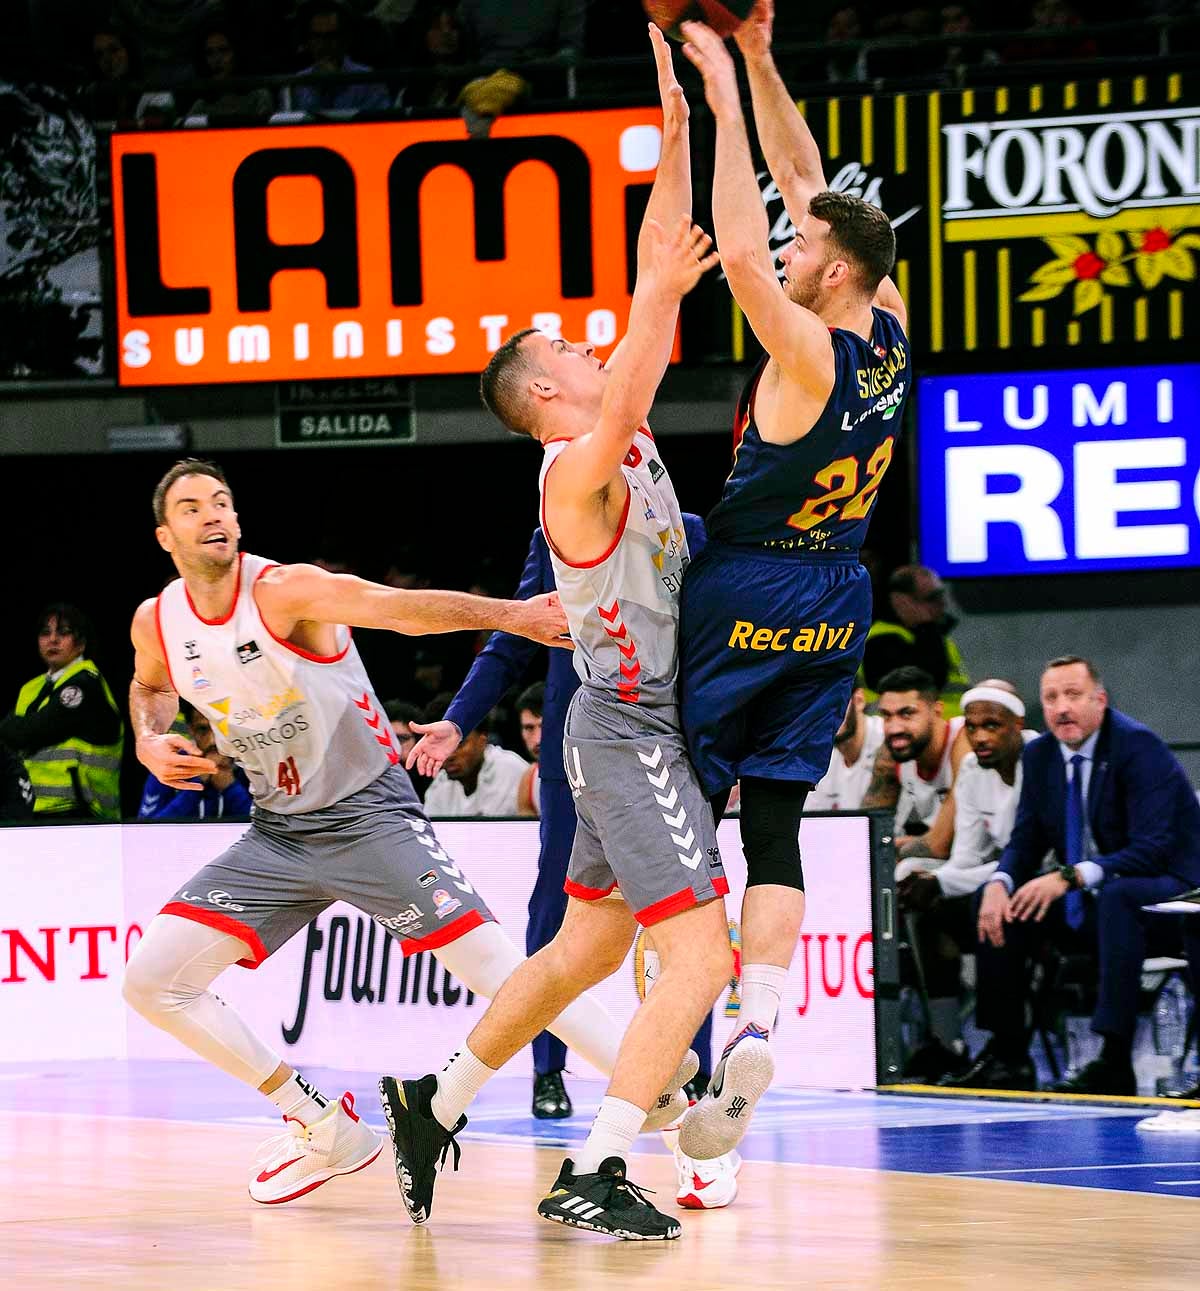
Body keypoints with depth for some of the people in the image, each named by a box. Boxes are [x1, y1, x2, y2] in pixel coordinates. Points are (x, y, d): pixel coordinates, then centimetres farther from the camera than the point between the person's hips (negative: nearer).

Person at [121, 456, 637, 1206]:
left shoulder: (286, 591, -19)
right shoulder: (158, 623, -1)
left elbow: (406, 608, -35)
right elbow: (151, 683, 24)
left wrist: (512, 615, -51)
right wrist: (149, 742, 2)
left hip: (370, 819, -6)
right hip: (278, 832, 6)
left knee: (499, 970, -17)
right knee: (153, 981, -3)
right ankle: (323, 1130, 9)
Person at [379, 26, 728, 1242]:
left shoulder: (624, 440, 9)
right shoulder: (574, 470, -14)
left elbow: (662, 263, 9)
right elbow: (620, 413, -38)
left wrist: (675, 129, 4)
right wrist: (657, 299, -47)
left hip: (638, 723, 10)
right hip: (629, 729, -10)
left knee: (583, 951, 17)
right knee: (701, 954, -16)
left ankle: (435, 1105, 28)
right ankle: (592, 1175, -20)